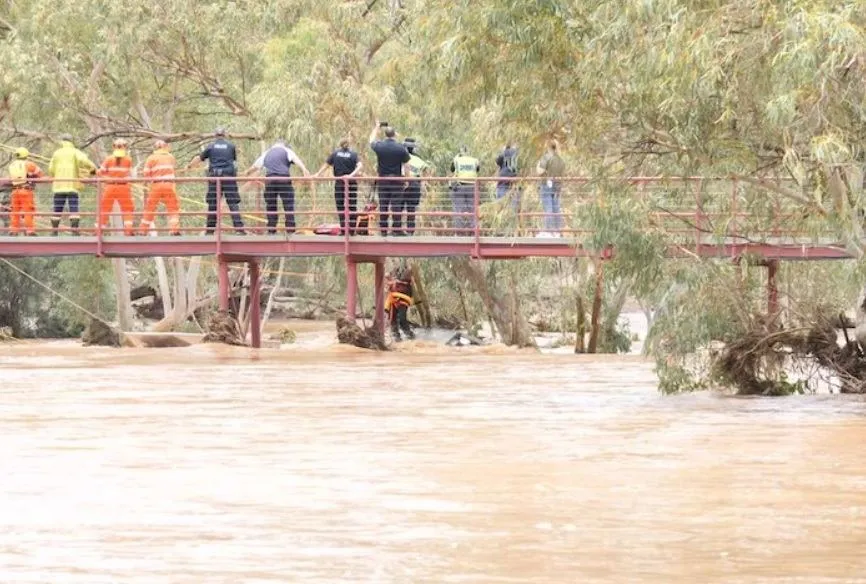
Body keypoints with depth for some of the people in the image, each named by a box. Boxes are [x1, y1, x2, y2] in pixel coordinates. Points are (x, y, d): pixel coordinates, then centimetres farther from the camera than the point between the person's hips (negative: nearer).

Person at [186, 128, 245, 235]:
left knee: (212, 204, 7)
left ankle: (210, 230, 7)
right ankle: (239, 228, -14)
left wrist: (189, 166, 31)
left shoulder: (211, 146, 6)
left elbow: (199, 158, 14)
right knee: (233, 203, -3)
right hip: (229, 177, -1)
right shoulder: (231, 146, 7)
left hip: (214, 177, 1)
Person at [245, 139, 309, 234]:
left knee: (270, 206, 10)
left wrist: (247, 172, 58)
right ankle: (290, 230, -8)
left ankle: (271, 230, 8)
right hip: (284, 179, -4)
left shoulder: (266, 153, 24)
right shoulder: (286, 150, 12)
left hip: (269, 180, 4)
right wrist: (304, 170, -22)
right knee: (288, 205, -2)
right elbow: (296, 159, -8)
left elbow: (255, 166, 38)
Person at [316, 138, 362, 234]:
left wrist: (318, 174, 6)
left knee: (340, 207, 6)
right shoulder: (353, 154, 1)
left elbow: (326, 164, 2)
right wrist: (352, 175, -20)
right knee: (352, 207, 6)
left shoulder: (335, 153, 4)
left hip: (339, 183, 0)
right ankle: (352, 230, 4)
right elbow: (360, 165, -14)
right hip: (351, 183, 0)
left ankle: (343, 230, 1)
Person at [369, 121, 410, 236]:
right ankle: (397, 229, -4)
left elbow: (372, 141, 19)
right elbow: (406, 163, -2)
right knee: (396, 205, -1)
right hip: (397, 179, -2)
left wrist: (377, 127, 32)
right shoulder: (401, 148, -8)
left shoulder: (379, 146, -4)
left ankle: (383, 230, 8)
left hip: (383, 179, 2)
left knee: (383, 206, 7)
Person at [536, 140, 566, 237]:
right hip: (558, 185, 6)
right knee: (556, 209, 9)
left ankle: (548, 231, -11)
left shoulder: (546, 158, -10)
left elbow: (540, 172, -15)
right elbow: (563, 174, 12)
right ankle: (557, 231, 10)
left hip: (547, 184, -6)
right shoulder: (561, 160, 9)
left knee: (548, 209, -7)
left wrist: (538, 166, 4)